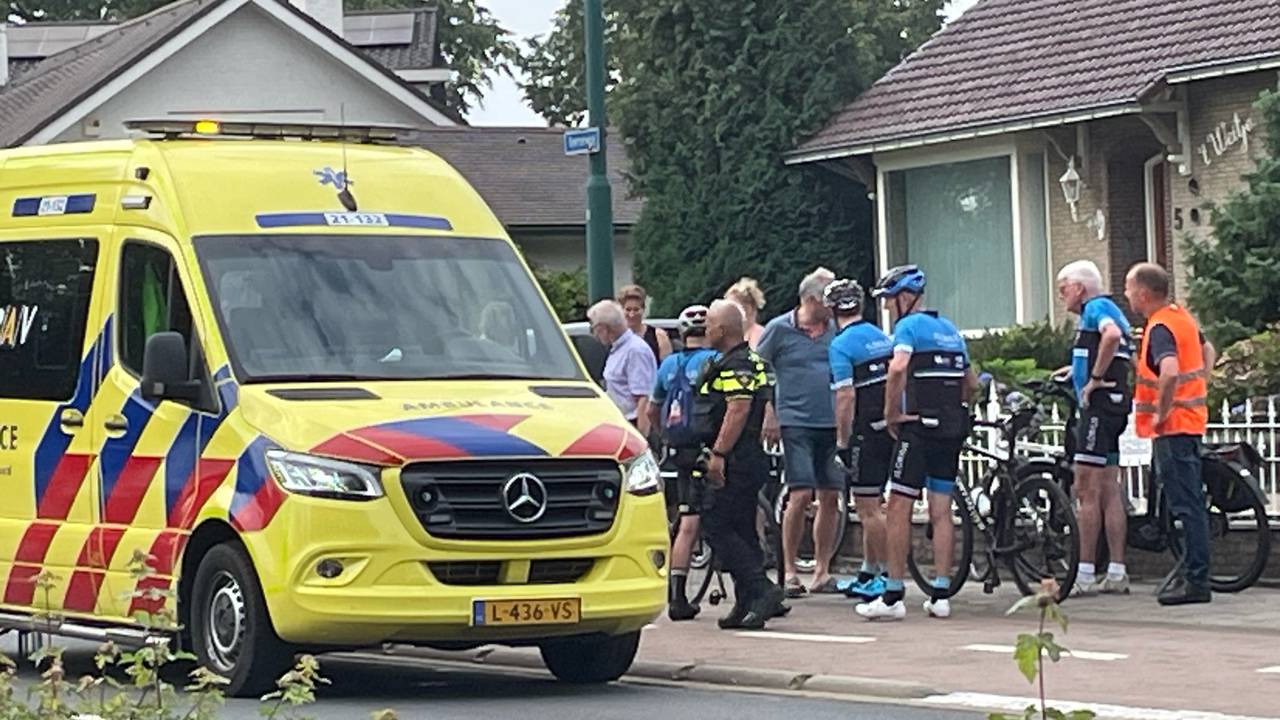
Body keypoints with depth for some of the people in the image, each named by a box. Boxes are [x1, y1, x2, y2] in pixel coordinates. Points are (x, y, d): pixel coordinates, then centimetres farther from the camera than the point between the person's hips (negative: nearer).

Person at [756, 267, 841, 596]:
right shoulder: (780, 329, -2)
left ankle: (822, 570, 12)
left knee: (830, 497, 3)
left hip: (832, 424, 4)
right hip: (796, 422, -4)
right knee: (801, 495, -11)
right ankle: (789, 570, -2)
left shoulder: (835, 330, 9)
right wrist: (768, 414, -5)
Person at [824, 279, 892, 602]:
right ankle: (868, 574, 22)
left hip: (865, 432, -8)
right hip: (890, 428, 8)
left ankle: (885, 576, -3)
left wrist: (842, 441, -14)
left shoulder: (841, 345, -12)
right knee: (871, 505, 16)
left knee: (868, 508, -3)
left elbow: (846, 396, -18)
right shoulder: (884, 338, 13)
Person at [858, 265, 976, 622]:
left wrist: (891, 413, -15)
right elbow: (971, 384, 22)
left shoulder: (909, 326, -7)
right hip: (952, 430, 7)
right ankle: (941, 595, 7)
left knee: (899, 509, -4)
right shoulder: (950, 329, 18)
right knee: (941, 512, 8)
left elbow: (898, 368, -25)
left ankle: (893, 595, -5)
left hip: (918, 428, -7)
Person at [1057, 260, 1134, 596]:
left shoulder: (1097, 307, -9)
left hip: (1099, 405, -10)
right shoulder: (1107, 310, 22)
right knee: (1109, 493, 9)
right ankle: (1116, 573, 9)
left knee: (1087, 492, -9)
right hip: (1114, 406, 10)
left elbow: (1111, 334, -30)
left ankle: (1085, 574, -10)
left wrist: (1094, 378, -22)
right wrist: (1078, 369, 19)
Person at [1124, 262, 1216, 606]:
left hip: (1173, 425, -10)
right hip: (1192, 419, 10)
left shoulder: (1160, 328, -18)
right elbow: (1207, 350, 29)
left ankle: (1196, 581, -7)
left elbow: (1170, 372, -35)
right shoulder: (1182, 317, 12)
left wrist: (1161, 413, -22)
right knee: (1190, 503, 14)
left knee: (1186, 505, -8)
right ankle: (1192, 571, 20)